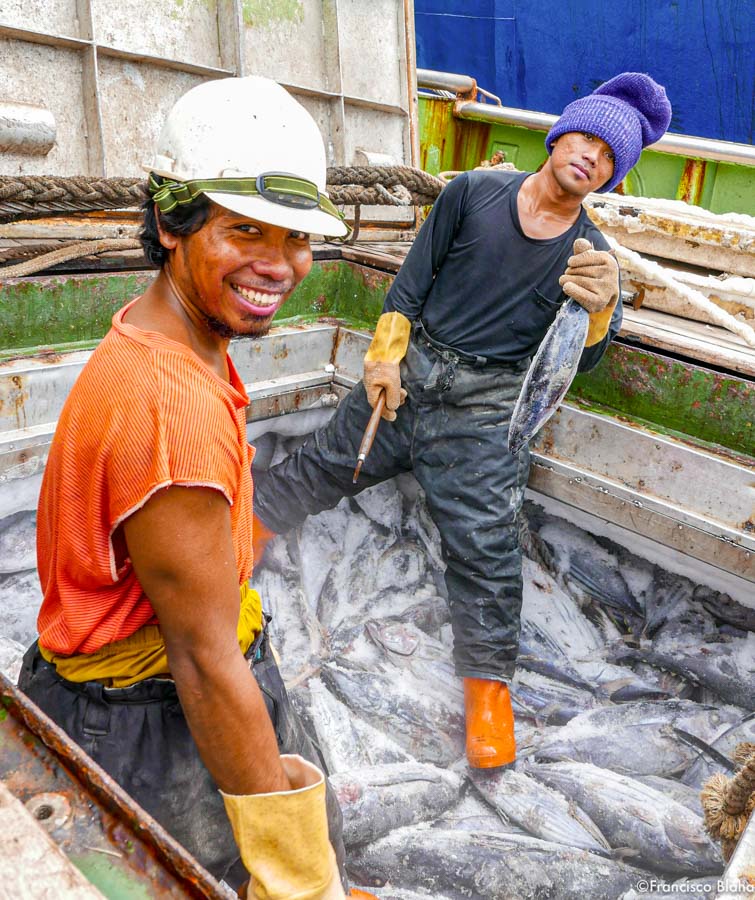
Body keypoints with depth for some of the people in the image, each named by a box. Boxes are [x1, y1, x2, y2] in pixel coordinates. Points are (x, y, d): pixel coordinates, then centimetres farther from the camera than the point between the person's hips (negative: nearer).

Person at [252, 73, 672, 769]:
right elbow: (414, 278, 6)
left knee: (484, 542, -13)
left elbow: (584, 360, -7)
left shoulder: (591, 254, 0)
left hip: (486, 410, -2)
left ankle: (488, 685, 3)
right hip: (411, 373, 2)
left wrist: (600, 308, -28)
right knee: (322, 464, 11)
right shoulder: (474, 192, 1)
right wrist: (386, 355, 0)